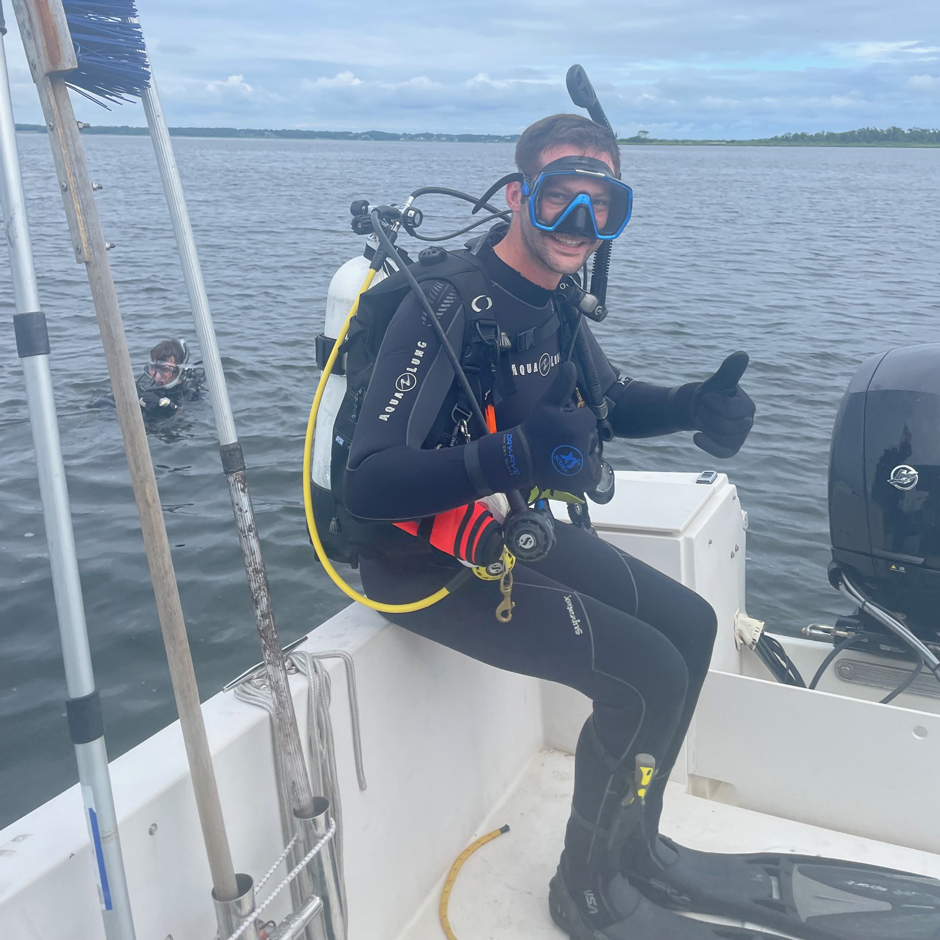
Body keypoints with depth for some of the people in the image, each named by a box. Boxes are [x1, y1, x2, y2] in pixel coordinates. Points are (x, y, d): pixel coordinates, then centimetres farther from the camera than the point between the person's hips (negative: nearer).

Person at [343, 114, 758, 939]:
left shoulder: (551, 301, 0)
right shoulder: (445, 309, -25)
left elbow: (608, 398, 15)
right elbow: (371, 482, -31)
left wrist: (695, 405, -5)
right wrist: (511, 455, -46)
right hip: (428, 561, -9)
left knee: (688, 624, 9)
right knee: (648, 673, -17)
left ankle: (632, 839, 27)